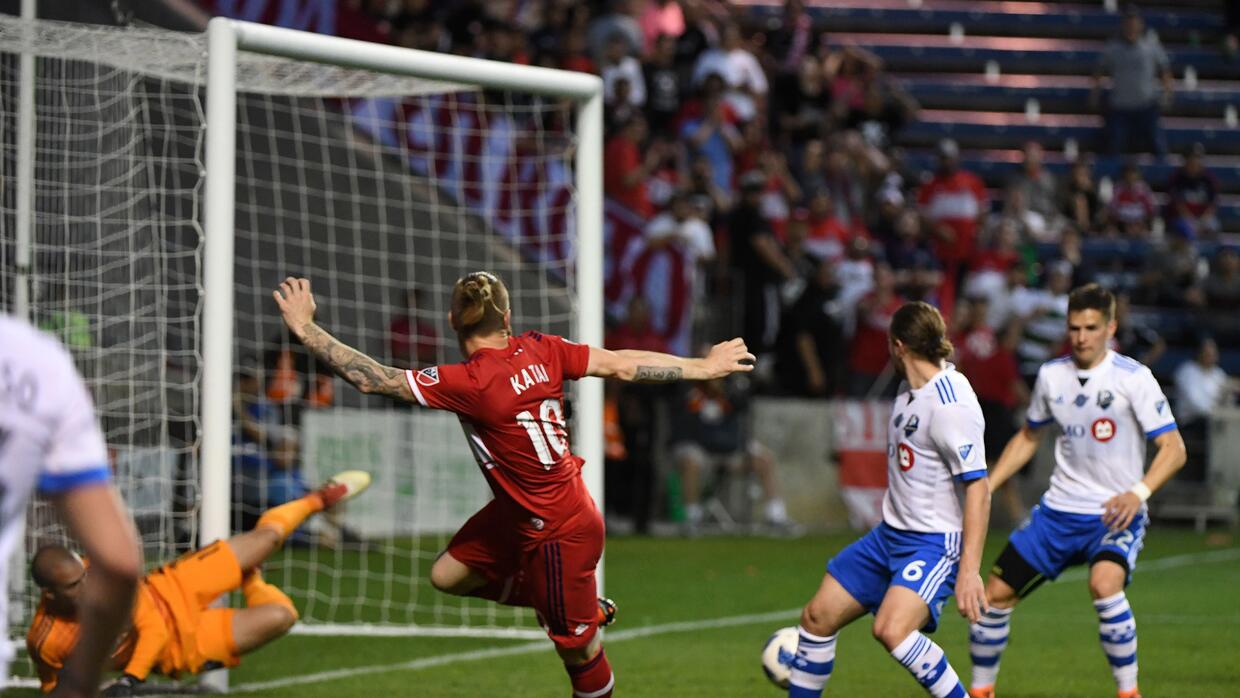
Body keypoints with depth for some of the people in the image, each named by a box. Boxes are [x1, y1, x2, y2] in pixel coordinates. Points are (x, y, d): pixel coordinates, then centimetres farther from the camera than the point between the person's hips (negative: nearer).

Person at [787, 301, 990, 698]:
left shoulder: (951, 405, -21)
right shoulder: (910, 390, 7)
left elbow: (978, 488, -23)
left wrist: (969, 570, -28)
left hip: (934, 542, -10)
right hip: (890, 533, 10)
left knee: (891, 630, -30)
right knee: (818, 617, 10)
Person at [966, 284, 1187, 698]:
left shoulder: (1133, 378, -12)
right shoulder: (1051, 375, 3)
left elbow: (1173, 448, -15)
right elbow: (1028, 437, 20)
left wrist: (1138, 493, -31)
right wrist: (983, 490, 11)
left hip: (1115, 514, -5)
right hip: (1059, 511, 5)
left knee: (1104, 583, -33)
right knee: (995, 594, 3)